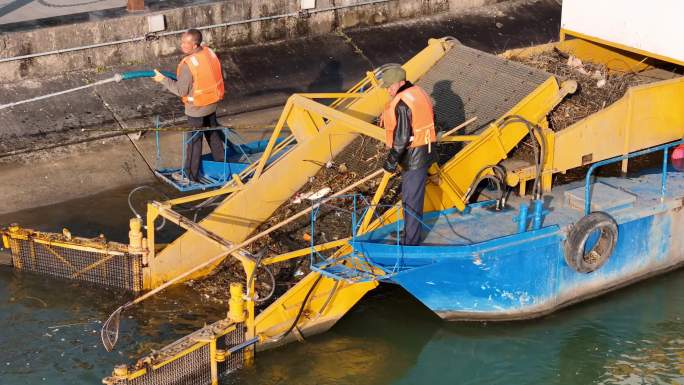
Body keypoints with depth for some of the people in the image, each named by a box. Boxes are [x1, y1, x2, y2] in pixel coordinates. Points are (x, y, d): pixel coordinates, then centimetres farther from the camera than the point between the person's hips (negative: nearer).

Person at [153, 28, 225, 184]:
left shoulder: (188, 65, -29)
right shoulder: (210, 53, -6)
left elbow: (181, 90, -21)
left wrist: (163, 80, -13)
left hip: (196, 108, -7)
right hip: (212, 103, 7)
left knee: (193, 141, 6)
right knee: (213, 133, 25)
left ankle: (190, 175, 17)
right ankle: (220, 162, 40)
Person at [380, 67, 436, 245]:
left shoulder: (402, 104, -23)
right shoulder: (419, 93, 8)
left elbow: (401, 137, -23)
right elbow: (430, 119, 18)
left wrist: (392, 160, -16)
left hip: (413, 157, -10)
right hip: (424, 153, 10)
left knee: (411, 201, -2)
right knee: (412, 198, 20)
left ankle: (410, 243, 5)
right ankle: (411, 236, 31)